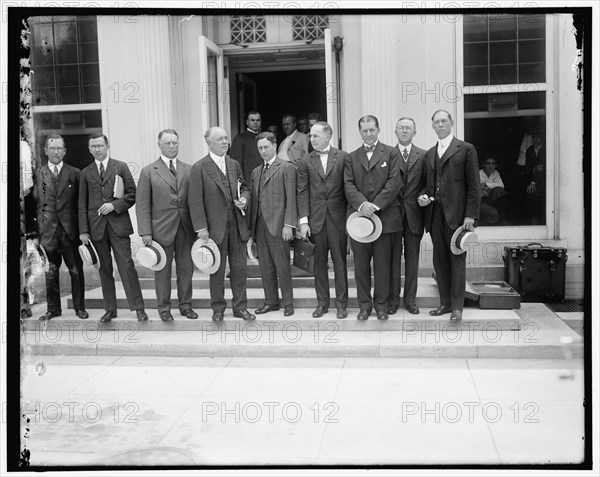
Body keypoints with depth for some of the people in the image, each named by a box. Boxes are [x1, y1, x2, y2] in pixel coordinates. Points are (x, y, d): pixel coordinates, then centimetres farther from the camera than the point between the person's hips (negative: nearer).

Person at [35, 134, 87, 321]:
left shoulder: (75, 174, 5)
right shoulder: (38, 174, 5)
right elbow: (33, 201, 5)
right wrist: (36, 228, -3)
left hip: (70, 229, 0)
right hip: (48, 230, 1)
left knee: (76, 270, 4)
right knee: (50, 272, 8)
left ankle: (79, 307, 17)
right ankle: (53, 308, 19)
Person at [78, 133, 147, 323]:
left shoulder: (120, 167, 6)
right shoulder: (86, 173, 11)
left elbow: (132, 194, 4)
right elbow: (82, 203, 8)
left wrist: (114, 205, -12)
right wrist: (83, 230, 1)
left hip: (118, 224, -2)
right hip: (96, 226, 2)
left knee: (126, 265, -7)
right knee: (104, 268, 6)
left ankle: (138, 307, -2)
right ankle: (110, 309, 14)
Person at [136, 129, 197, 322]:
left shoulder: (189, 170, 9)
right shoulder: (148, 172, 1)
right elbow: (142, 205, -2)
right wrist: (146, 232, -9)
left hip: (186, 228, 2)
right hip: (161, 229, -2)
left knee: (186, 269, 8)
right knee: (163, 270, 5)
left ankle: (185, 305, 21)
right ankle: (164, 308, 17)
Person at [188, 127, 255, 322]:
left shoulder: (234, 165, 10)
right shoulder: (199, 168, -6)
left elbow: (244, 187, 20)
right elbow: (195, 201, -9)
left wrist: (244, 199, -3)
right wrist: (201, 228, -14)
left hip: (237, 224, 4)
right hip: (215, 227, -4)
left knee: (239, 267, 8)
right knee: (217, 269, 7)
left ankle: (240, 306, 20)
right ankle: (218, 308, 21)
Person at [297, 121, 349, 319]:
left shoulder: (343, 157, 2)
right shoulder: (305, 161, 6)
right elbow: (302, 192, 3)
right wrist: (303, 220, -4)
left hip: (338, 217, -1)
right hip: (315, 218, 2)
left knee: (340, 261, 3)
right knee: (319, 262, 7)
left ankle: (341, 303, 12)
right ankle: (322, 302, 17)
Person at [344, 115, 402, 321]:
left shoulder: (391, 153, 6)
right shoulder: (352, 157, 13)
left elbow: (394, 182, -5)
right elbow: (348, 185, 2)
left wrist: (375, 205, -13)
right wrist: (361, 204, -16)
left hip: (384, 215, -2)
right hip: (359, 215, 2)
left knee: (383, 264, 3)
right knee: (361, 264, 5)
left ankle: (381, 304, 15)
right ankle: (364, 304, 15)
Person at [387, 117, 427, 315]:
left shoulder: (423, 155, 8)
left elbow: (426, 184, 8)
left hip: (414, 214, 1)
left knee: (412, 258, 7)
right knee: (393, 258, 4)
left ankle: (410, 300, 17)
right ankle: (393, 300, 13)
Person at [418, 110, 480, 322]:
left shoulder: (466, 149, 1)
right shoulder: (429, 153, 17)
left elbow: (474, 185, -4)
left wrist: (470, 215, -11)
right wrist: (422, 195, -1)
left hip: (456, 214, -5)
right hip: (435, 214, 5)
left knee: (457, 260, 0)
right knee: (440, 260, 8)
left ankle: (457, 306, 7)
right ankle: (445, 302, 18)